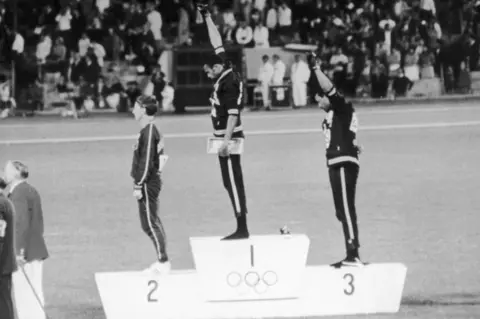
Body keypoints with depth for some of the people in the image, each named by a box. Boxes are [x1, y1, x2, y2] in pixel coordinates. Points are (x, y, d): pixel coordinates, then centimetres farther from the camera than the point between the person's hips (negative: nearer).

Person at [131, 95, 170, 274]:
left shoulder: (148, 132, -17)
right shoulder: (151, 131, 13)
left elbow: (146, 162, -21)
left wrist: (138, 186, -19)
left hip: (148, 183, -10)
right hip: (152, 182, 10)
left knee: (150, 223, -7)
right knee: (152, 223, 13)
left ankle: (163, 262, -6)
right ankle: (162, 262, 16)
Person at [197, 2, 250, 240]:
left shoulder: (229, 83, -16)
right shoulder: (225, 75, 9)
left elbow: (233, 113, -22)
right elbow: (217, 44, 18)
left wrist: (226, 140, -27)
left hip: (229, 138, -10)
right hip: (225, 136, 10)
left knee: (233, 182, -10)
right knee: (231, 182, 8)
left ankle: (242, 229, -11)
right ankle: (241, 228, 7)